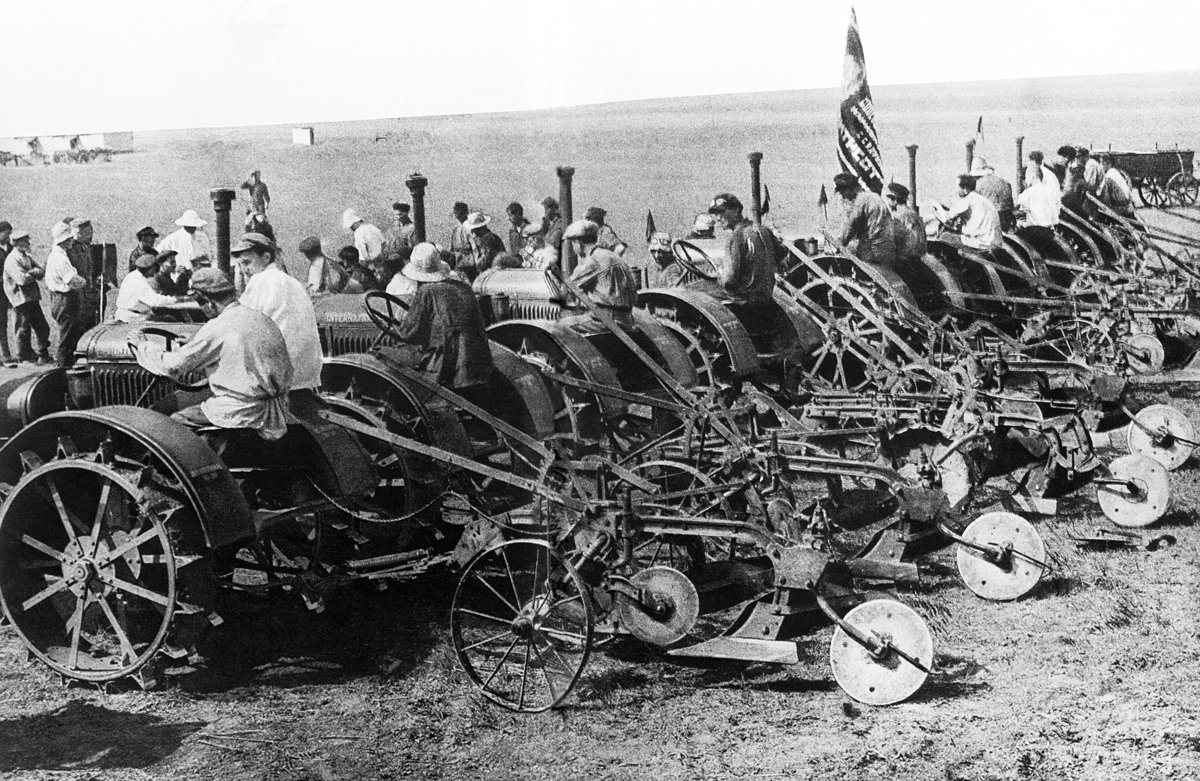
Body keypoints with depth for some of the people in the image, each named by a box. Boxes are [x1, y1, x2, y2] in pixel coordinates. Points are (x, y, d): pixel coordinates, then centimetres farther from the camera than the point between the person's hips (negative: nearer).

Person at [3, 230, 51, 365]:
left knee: (43, 328, 10)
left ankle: (43, 356, 19)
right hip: (21, 298, -9)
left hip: (32, 297, 9)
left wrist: (30, 273, -12)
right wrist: (35, 273, -7)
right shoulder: (12, 259, -12)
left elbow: (42, 272, 8)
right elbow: (22, 279, -23)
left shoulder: (27, 257, 16)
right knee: (24, 329, -1)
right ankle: (23, 358, 10)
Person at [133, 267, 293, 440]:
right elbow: (286, 374, 17)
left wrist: (142, 345, 9)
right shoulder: (264, 320, 9)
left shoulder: (217, 328, -14)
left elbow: (172, 366, -9)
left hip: (241, 414, -8)